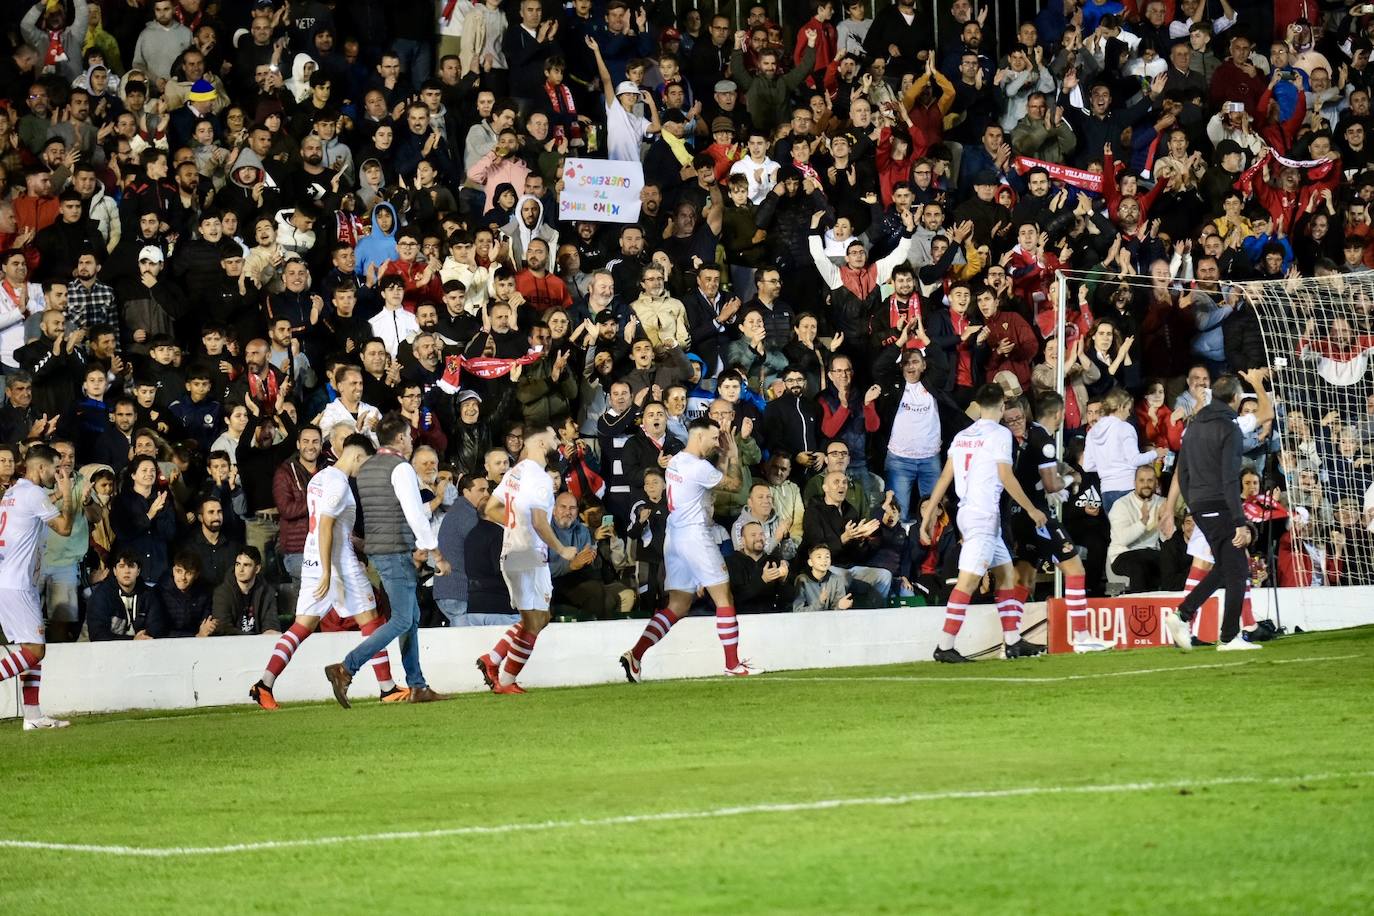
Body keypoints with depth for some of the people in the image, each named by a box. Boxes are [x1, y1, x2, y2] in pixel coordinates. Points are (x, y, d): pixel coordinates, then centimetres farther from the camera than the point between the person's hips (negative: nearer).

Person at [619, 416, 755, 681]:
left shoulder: (675, 462, 14)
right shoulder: (699, 467, -14)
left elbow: (715, 477, 24)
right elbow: (734, 484, -4)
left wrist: (724, 456, 18)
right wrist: (733, 456, 9)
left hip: (674, 537, 9)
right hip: (695, 536, -9)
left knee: (677, 607, 6)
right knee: (724, 599, 2)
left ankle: (635, 655, -9)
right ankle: (733, 664, 5)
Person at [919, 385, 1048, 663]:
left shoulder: (962, 436, 14)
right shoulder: (999, 433, -6)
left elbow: (945, 477, 11)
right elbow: (1006, 477, -9)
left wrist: (928, 515, 13)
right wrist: (1032, 509, 0)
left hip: (967, 512, 8)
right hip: (984, 515, -8)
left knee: (1006, 574, 14)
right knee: (968, 580, -11)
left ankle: (1013, 641, 14)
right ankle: (944, 647, -15)